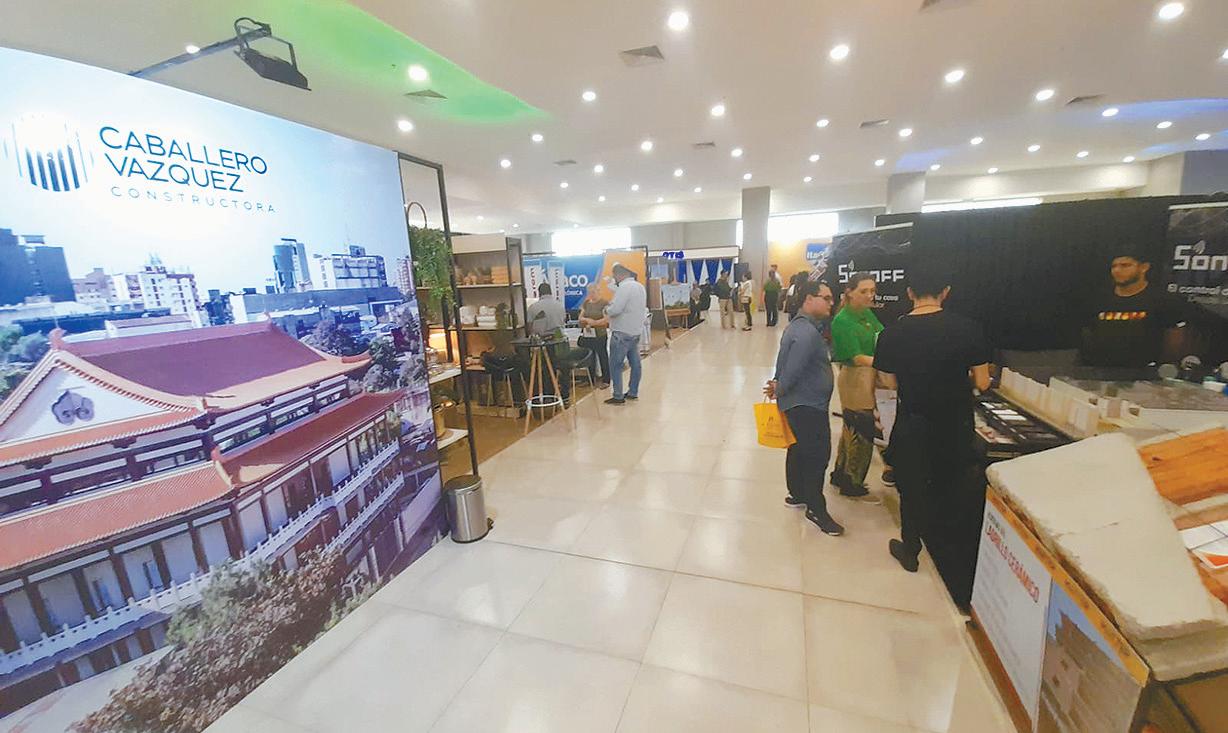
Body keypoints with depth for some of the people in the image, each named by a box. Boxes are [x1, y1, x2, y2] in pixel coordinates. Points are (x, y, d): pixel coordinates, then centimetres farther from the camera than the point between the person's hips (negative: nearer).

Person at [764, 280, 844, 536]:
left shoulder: (798, 325, 11)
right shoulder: (807, 333, -25)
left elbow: (783, 359, 14)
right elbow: (793, 370, -25)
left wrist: (778, 384, 4)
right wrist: (779, 390, -9)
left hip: (799, 403, 11)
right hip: (808, 406, -11)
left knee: (799, 449, 21)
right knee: (817, 455, -1)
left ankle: (797, 494, 36)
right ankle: (816, 510, 12)